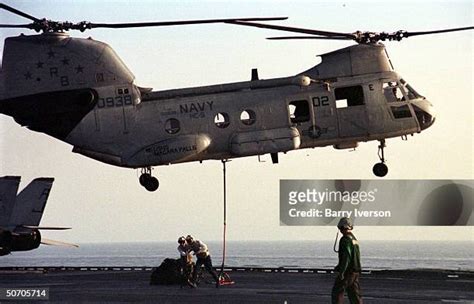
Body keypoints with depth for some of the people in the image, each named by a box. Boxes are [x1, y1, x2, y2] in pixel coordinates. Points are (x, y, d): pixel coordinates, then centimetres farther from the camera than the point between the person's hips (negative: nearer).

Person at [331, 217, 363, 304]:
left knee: (337, 293, -1)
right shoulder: (354, 239, 15)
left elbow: (346, 257, -23)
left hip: (347, 271, -9)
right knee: (355, 294, 7)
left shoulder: (345, 239, -14)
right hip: (356, 271, 9)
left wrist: (341, 272, -24)